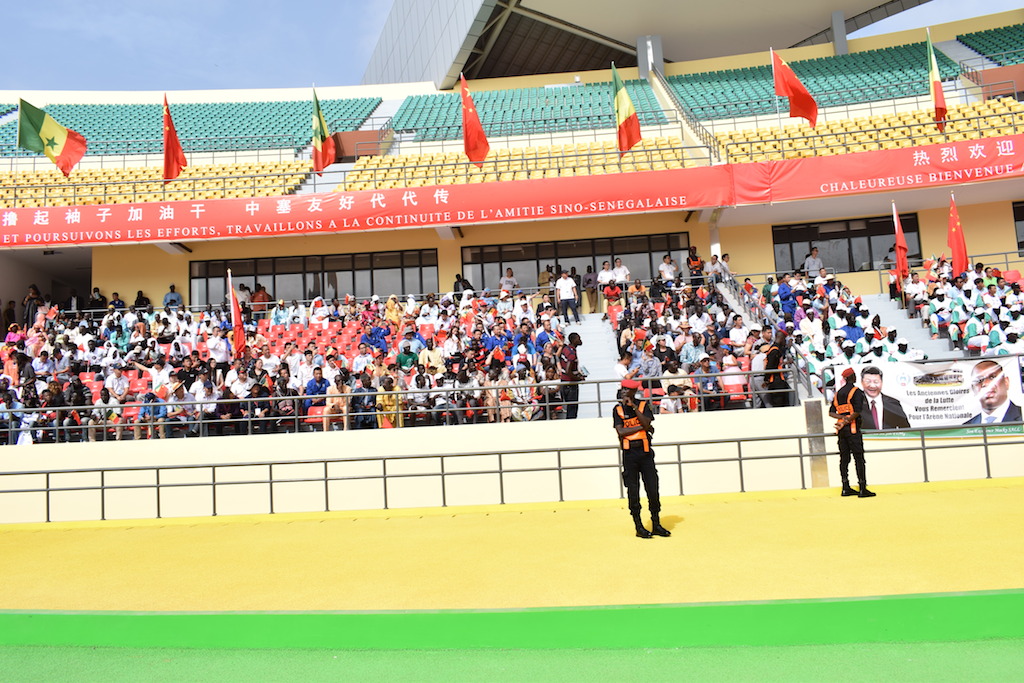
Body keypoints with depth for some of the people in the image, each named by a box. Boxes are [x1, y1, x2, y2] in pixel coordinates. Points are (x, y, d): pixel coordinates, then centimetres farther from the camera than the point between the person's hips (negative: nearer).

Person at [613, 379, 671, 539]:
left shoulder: (644, 405, 5)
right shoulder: (618, 409, 4)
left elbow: (647, 423, -12)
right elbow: (621, 431, -9)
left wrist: (634, 406, -15)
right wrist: (641, 427, -9)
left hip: (645, 452, 1)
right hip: (629, 453, -1)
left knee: (653, 489, 3)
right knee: (633, 492, 2)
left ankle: (656, 525, 15)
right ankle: (639, 527, 11)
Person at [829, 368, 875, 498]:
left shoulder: (838, 393, 13)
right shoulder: (856, 391, -7)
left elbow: (831, 412, 8)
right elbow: (857, 411, -19)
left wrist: (842, 418, -6)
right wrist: (847, 422, -12)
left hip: (841, 429, 6)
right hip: (852, 428, -6)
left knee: (844, 458, 8)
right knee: (859, 458, -4)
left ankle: (846, 488, 9)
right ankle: (862, 489, -6)